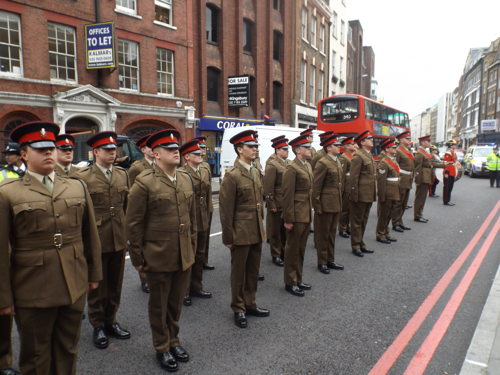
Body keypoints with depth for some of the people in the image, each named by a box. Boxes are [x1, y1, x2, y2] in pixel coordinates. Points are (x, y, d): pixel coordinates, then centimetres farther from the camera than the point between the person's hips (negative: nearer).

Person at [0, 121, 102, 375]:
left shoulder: (78, 187, 5)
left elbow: (90, 235, 9)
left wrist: (94, 273, 10)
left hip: (74, 285, 3)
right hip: (32, 290, -3)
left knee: (67, 350, 20)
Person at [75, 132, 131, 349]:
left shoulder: (122, 175, 6)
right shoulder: (83, 177, -8)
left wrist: (127, 231, 11)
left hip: (119, 239, 4)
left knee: (115, 284, 16)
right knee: (97, 285, 11)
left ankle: (111, 321, 34)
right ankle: (98, 326, 28)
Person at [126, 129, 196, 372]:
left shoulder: (186, 180, 5)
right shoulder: (144, 183, -12)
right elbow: (134, 224, -9)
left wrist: (192, 247, 12)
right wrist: (137, 258, -6)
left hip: (184, 256, 5)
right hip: (158, 257, -5)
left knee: (176, 303, 19)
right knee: (159, 305, 15)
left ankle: (173, 341, 41)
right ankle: (162, 348, 34)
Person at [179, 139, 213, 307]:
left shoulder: (205, 172, 9)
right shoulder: (181, 174, -15)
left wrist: (206, 213, 13)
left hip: (202, 221, 7)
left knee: (199, 255, 17)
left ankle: (196, 287, 32)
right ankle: (184, 291, 19)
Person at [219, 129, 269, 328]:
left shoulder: (256, 172, 9)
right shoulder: (232, 176, -14)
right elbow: (226, 209, -14)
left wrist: (261, 227, 15)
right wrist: (228, 237, -12)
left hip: (257, 233, 7)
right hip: (241, 234, -7)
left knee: (253, 271, 18)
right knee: (239, 272, 10)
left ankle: (250, 304, 34)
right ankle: (238, 309, 26)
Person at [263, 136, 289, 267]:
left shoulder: (288, 163, 10)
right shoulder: (272, 165, -13)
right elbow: (268, 187, -16)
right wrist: (271, 205, -16)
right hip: (277, 204, -7)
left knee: (286, 230, 16)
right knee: (275, 231, 7)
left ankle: (284, 252, 31)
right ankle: (276, 256, 20)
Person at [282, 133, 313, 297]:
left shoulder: (308, 165, 11)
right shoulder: (292, 168, -15)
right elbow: (287, 196, -18)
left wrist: (311, 211, 13)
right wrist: (288, 219, -18)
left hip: (307, 214, 8)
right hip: (297, 215, -8)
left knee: (301, 249, 17)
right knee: (292, 249, 5)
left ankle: (298, 279, 31)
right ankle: (290, 283, 19)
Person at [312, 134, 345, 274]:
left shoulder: (337, 162, 11)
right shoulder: (322, 163, -14)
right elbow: (316, 186, -16)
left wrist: (340, 202, 15)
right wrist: (317, 206, -16)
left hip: (336, 204, 8)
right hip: (325, 204, -8)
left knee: (332, 233, 16)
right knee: (323, 234, 5)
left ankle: (330, 260, 28)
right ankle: (322, 262, 17)